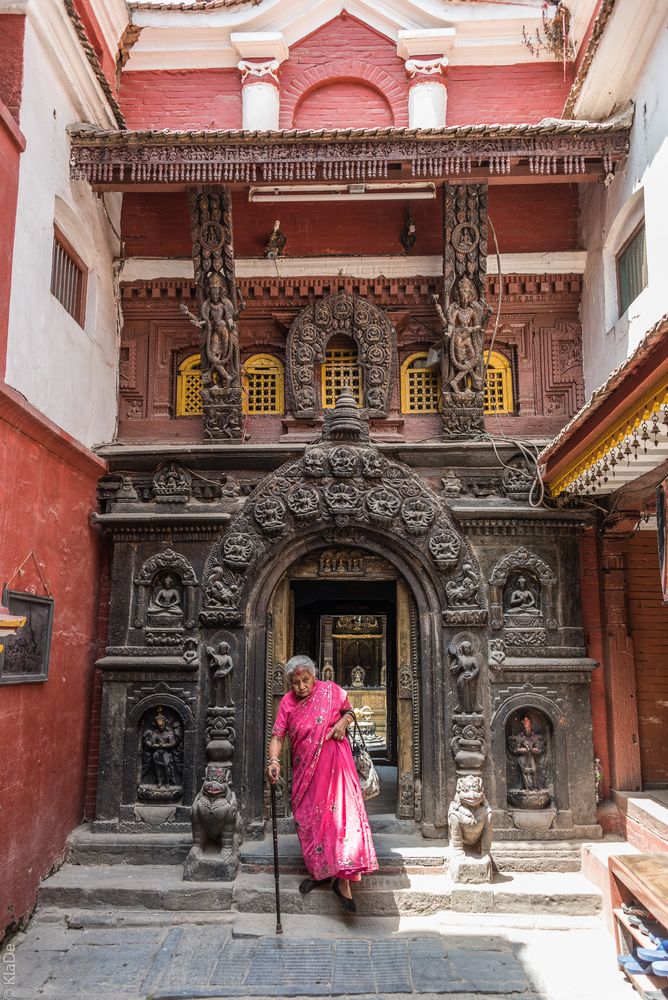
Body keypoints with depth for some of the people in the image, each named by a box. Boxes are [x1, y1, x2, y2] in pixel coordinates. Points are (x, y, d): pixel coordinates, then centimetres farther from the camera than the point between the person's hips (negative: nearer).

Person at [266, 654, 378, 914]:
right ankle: (319, 871, 28)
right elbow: (278, 736, -7)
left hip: (334, 764, -2)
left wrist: (343, 722, -12)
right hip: (305, 769, 2)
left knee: (341, 814, -12)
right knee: (309, 818, 8)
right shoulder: (287, 703, -2)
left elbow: (349, 712, 10)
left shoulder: (331, 690, -4)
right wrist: (274, 761, -24)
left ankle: (342, 880, -8)